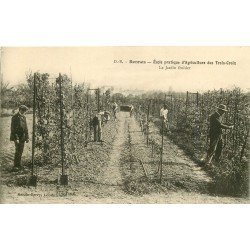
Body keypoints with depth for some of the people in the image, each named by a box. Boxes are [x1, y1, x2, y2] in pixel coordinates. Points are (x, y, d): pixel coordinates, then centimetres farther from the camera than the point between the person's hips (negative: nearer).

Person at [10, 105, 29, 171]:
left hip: (22, 137, 8)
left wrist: (27, 137, 12)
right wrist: (16, 138, -20)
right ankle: (15, 166, -5)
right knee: (18, 151, -11)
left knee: (20, 151, 11)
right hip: (17, 137, -8)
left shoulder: (24, 117, 12)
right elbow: (13, 129, -15)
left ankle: (19, 165, 20)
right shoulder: (15, 117, -12)